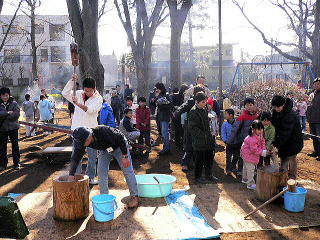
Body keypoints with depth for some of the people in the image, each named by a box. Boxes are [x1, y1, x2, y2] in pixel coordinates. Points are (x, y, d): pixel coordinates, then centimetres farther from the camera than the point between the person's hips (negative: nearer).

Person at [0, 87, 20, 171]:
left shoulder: (14, 103, -1)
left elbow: (16, 114, -13)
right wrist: (8, 113, -21)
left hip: (13, 127, -1)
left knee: (15, 145, 4)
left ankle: (17, 163, 15)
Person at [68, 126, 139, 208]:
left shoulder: (103, 132, -42)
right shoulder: (81, 140, -25)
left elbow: (121, 139, -30)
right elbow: (76, 157, -15)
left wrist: (125, 156, -27)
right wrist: (71, 174, -18)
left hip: (119, 146, -5)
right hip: (104, 150, 5)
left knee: (127, 171, -6)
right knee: (101, 171, -6)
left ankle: (134, 197, 3)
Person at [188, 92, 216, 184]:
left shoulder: (204, 110, 10)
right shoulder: (193, 112, -15)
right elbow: (192, 128, -18)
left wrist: (209, 134, 14)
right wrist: (203, 135, -19)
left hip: (207, 139, 8)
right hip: (198, 141, -8)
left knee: (209, 158, 15)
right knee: (199, 160, 2)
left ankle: (209, 175, 30)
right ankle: (198, 177, 17)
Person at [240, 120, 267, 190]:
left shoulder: (260, 134, -8)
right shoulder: (252, 139, -37)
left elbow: (262, 141, 5)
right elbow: (254, 150, -31)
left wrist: (264, 149, -10)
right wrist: (263, 153, -28)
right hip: (248, 154, -10)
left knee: (246, 167, 26)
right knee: (250, 168, -5)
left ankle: (245, 179, 44)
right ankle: (250, 184, 5)